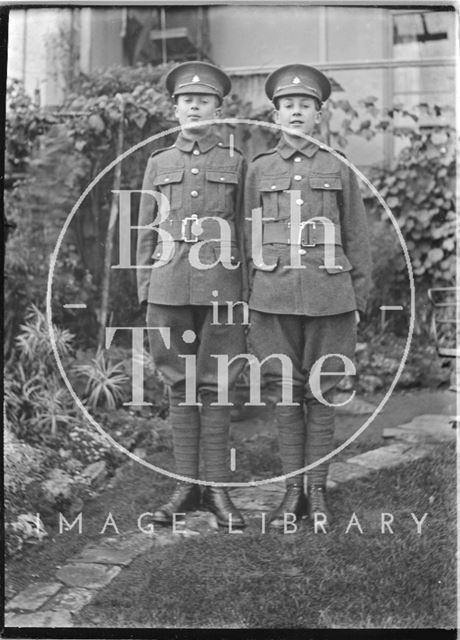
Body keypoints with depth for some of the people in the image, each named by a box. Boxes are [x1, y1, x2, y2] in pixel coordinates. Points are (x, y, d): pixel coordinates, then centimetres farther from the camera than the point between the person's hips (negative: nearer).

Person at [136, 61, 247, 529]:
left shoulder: (236, 163, 8)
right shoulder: (158, 164, 13)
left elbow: (244, 233, 7)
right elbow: (147, 234, 12)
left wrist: (247, 292, 0)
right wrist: (144, 293, 5)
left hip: (220, 287, -2)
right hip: (170, 286, 2)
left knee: (214, 386, 1)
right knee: (180, 385, 5)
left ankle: (217, 487, 10)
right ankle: (186, 485, 14)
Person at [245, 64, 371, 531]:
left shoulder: (338, 169, 7)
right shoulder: (258, 169, 9)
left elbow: (356, 239, 9)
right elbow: (250, 242, 12)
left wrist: (358, 301, 4)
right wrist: (250, 304, 8)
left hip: (328, 295, -1)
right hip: (274, 295, 1)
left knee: (321, 394, 4)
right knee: (285, 393, 5)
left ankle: (318, 493, 15)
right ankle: (292, 492, 15)